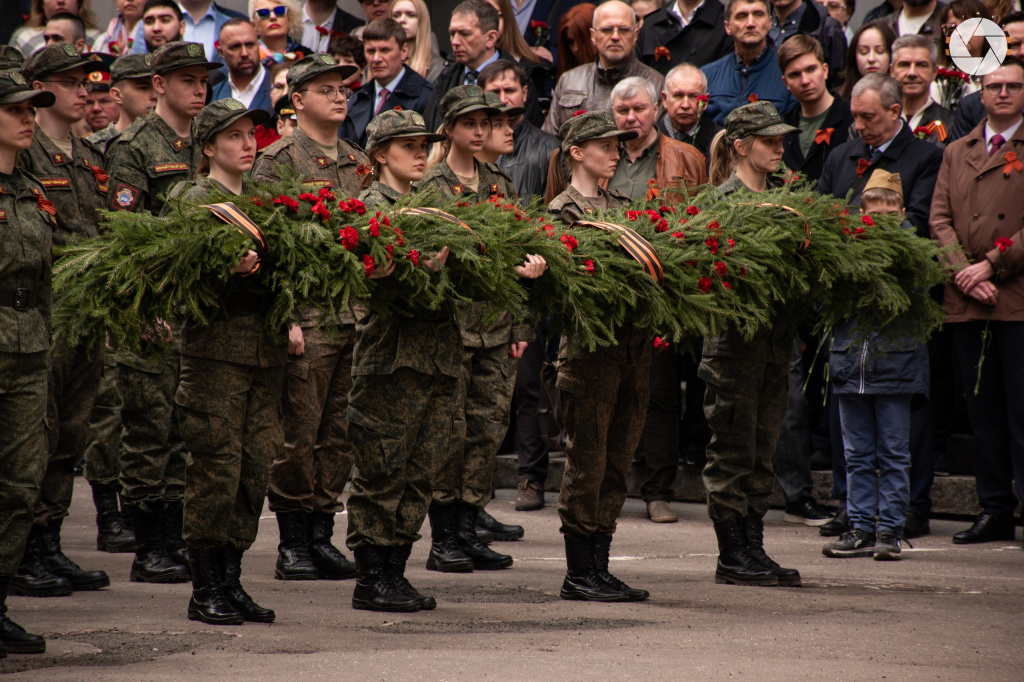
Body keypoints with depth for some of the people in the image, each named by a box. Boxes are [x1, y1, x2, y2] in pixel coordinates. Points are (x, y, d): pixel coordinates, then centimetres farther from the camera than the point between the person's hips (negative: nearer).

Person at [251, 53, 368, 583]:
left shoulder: (359, 163, 17)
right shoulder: (278, 160, -3)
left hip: (358, 315, 6)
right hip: (306, 317, -6)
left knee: (340, 431, 7)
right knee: (298, 433, -4)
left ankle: (322, 534, 14)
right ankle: (292, 543, 2)